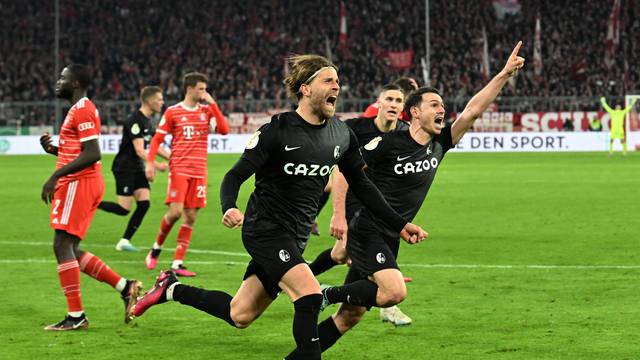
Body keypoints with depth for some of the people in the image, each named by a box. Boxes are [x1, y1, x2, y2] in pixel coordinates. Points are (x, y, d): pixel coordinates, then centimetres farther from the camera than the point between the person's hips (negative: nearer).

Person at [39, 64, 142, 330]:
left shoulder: (82, 110, -13)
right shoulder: (81, 109, 19)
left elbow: (92, 154, -22)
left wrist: (56, 176, -23)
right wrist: (53, 149, 10)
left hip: (78, 184, -10)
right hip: (85, 183, 10)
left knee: (62, 246, -9)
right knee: (69, 250, 11)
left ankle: (76, 317, -7)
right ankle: (125, 287, 11)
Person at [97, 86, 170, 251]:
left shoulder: (148, 120, 11)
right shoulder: (135, 120, -19)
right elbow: (139, 150, -24)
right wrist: (156, 165, -27)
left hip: (137, 169, 9)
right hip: (124, 168, -9)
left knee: (144, 204, -2)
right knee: (123, 209, -10)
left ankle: (125, 241, 3)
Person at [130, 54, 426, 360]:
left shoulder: (342, 134, 4)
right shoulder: (277, 131, -14)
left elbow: (361, 185, 15)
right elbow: (235, 176, -12)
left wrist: (399, 224, 11)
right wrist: (229, 208, -33)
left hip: (295, 238, 7)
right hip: (265, 229, -7)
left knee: (240, 316, 9)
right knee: (310, 296, -25)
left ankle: (172, 289, 29)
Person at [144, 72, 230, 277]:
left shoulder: (207, 111, 11)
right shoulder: (173, 112, 1)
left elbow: (224, 130, -3)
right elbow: (157, 139, 2)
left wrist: (213, 104, -5)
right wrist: (150, 162, -9)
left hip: (199, 171, 4)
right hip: (179, 168, -4)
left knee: (190, 217, 0)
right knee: (175, 211, -16)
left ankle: (178, 263, 4)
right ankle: (157, 247, 10)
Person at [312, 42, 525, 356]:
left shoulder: (439, 144, 6)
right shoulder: (389, 143, -12)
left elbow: (472, 110, 2)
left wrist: (504, 75, -5)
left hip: (389, 240, 7)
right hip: (367, 232, -7)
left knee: (350, 316, 7)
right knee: (395, 292, -27)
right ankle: (329, 294, -8)